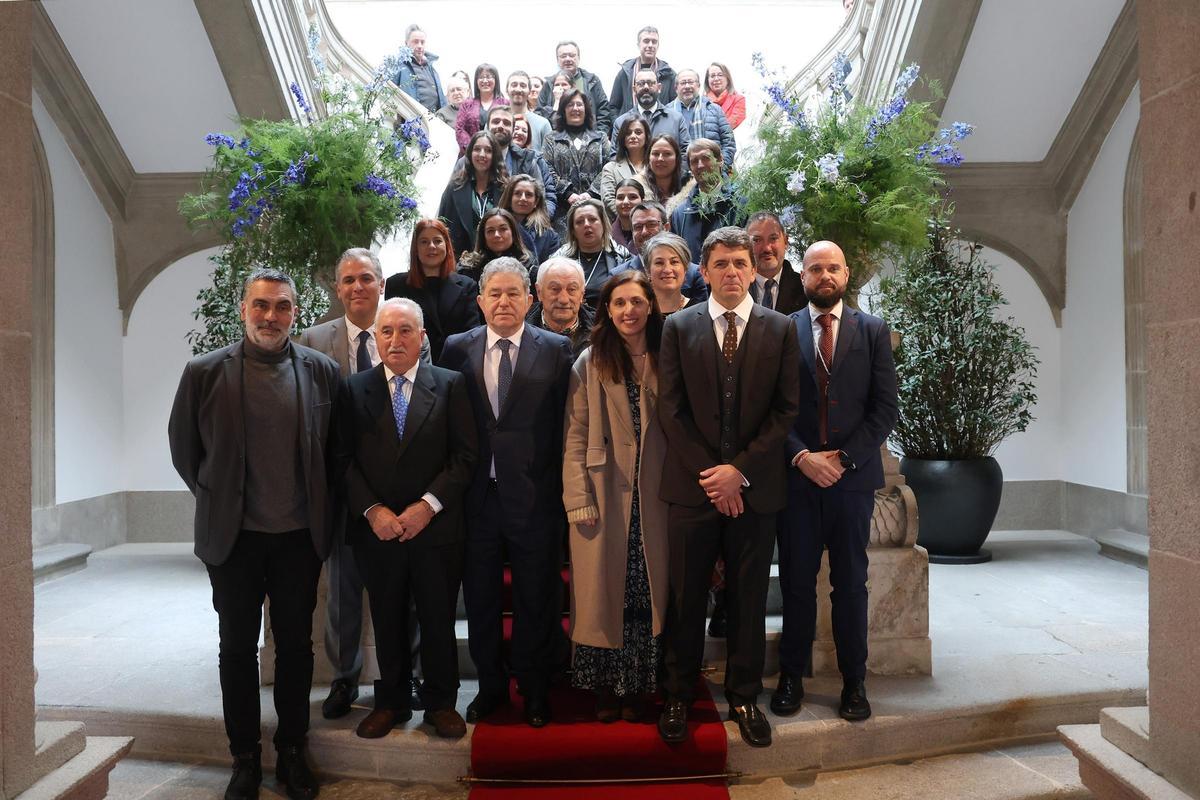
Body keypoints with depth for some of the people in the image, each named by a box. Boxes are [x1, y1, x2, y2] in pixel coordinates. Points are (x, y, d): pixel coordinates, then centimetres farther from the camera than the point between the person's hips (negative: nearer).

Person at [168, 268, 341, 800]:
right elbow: (184, 448, 5)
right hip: (233, 536, 0)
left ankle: (292, 753, 27)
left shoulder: (321, 371, -3)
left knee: (296, 646, 11)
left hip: (299, 536, 1)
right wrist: (218, 501, 7)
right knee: (238, 648, 12)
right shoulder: (205, 372, -5)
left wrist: (318, 509, 5)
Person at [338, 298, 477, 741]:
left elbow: (464, 456, -3)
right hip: (377, 528, 1)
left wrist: (428, 505, -12)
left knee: (439, 619, 9)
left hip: (436, 526, -1)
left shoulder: (450, 385, 1)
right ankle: (391, 701, 30)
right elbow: (345, 460, 2)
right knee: (387, 621, 13)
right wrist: (372, 510, -10)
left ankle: (440, 702, 26)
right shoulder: (355, 388, 5)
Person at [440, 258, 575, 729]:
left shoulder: (556, 349, -2)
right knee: (480, 598, 15)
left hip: (535, 496, -2)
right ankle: (491, 685, 35)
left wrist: (563, 490, -7)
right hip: (476, 496, 2)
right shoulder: (457, 349, 4)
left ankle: (534, 690, 32)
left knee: (536, 601, 11)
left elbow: (566, 425, -3)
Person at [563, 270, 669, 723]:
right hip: (605, 498, -1)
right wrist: (580, 500, -10)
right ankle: (604, 686, 20)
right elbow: (575, 438, -4)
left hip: (652, 499, 2)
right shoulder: (589, 364, -1)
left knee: (646, 591, 6)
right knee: (602, 590, 5)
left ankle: (636, 686, 22)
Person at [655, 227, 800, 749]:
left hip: (756, 486, 1)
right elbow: (671, 409, -1)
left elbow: (786, 409, 0)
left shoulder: (780, 329, 5)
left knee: (749, 598, 11)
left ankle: (744, 697, 27)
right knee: (686, 597, 9)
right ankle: (678, 696, 24)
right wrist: (710, 474, -9)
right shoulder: (678, 327, 4)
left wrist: (740, 470, -10)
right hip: (693, 485, 0)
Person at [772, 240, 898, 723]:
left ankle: (854, 681, 21)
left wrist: (844, 457, -9)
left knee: (851, 583, 8)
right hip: (796, 474, 0)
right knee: (796, 582, 6)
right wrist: (802, 457, -12)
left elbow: (885, 408, 0)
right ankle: (792, 676, 20)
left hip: (853, 474, 0)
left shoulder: (873, 332, 6)